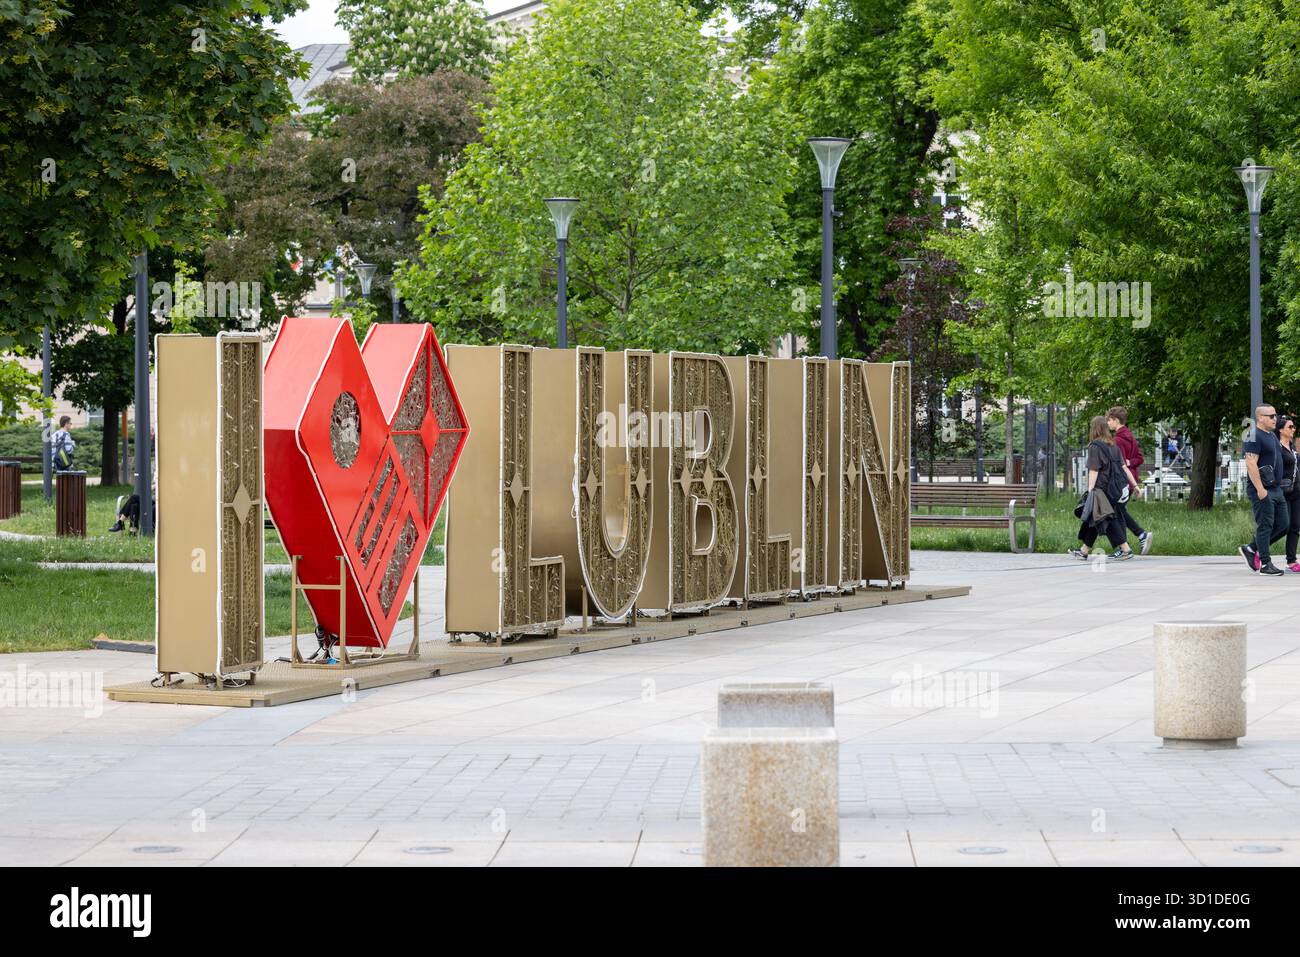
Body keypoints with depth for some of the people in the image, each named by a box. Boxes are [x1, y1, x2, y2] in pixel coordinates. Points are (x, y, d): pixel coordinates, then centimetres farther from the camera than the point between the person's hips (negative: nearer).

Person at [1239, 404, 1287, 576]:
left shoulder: (1272, 436, 18)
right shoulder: (1254, 437, -13)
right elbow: (1251, 464, -20)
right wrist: (1260, 489, -24)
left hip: (1276, 489, 10)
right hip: (1261, 490, -10)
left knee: (1283, 524, 8)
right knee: (1265, 526, -6)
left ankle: (1250, 549, 17)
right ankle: (1265, 564, -2)